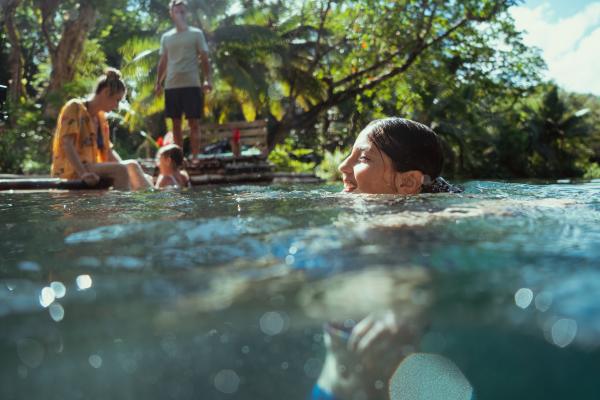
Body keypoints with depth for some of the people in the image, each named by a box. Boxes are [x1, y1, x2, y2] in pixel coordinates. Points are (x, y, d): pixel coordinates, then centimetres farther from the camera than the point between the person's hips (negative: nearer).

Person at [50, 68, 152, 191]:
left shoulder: (101, 117, 18)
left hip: (92, 168, 8)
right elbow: (66, 144, -19)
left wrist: (124, 168, -3)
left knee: (132, 166, -7)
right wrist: (83, 173, -31)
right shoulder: (75, 107, -7)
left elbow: (108, 151, 14)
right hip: (72, 171, -8)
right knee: (120, 171, -26)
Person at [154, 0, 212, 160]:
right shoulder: (166, 37, 15)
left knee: (194, 123, -4)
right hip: (171, 86, 4)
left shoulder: (196, 33, 6)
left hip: (191, 85, -3)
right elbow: (163, 62, 17)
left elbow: (204, 59, 2)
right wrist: (158, 82, 7)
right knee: (176, 123, 6)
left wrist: (207, 80, -10)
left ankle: (194, 157, -2)